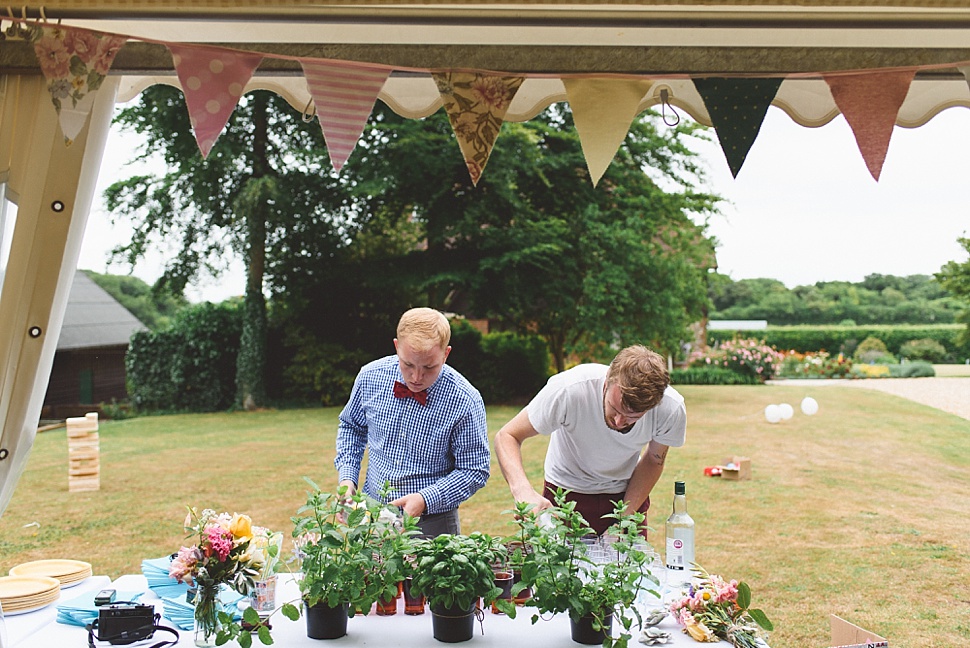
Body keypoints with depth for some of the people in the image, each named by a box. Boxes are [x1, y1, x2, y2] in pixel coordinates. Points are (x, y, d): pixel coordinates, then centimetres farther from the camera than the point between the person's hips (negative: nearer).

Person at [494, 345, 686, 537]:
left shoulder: (671, 409, -26)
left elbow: (653, 461, -6)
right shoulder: (569, 390, -35)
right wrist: (523, 490, -45)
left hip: (626, 493, 2)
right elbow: (507, 436, -27)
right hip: (566, 493, -1)